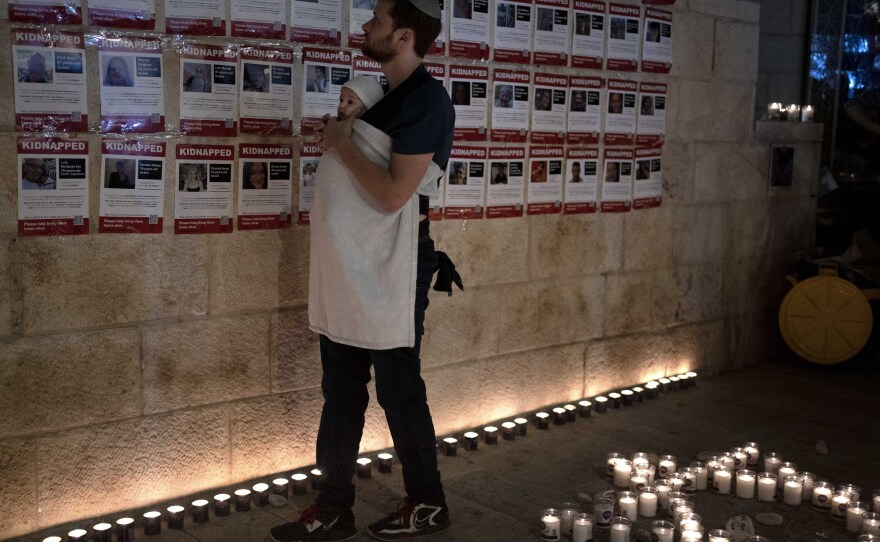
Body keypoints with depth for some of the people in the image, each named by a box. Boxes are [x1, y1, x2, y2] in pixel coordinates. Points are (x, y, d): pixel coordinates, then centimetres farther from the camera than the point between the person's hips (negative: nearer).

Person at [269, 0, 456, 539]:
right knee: (340, 394, 13)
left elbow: (394, 192, -22)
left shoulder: (426, 99, -14)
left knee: (400, 392, 4)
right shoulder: (393, 96, 16)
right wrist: (343, 137, 5)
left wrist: (342, 144, -10)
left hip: (388, 275, -9)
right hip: (350, 272, 9)